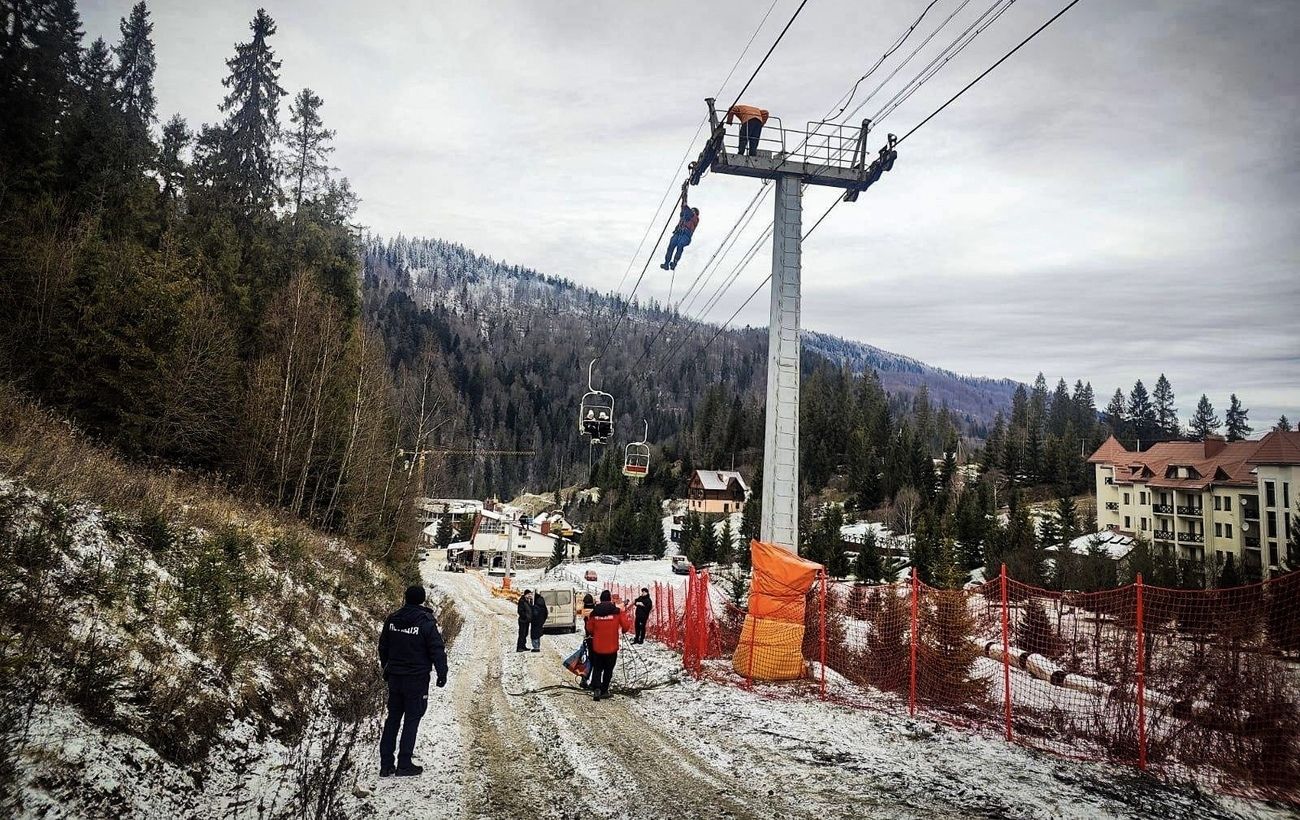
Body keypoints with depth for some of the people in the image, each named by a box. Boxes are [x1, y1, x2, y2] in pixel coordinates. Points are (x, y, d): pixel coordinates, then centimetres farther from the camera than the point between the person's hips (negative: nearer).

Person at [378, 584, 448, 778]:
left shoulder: (392, 619, 4)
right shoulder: (426, 622, -14)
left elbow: (382, 646, 15)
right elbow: (437, 650, -12)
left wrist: (386, 669, 27)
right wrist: (442, 674, -2)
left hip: (394, 677, 5)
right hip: (417, 679, -5)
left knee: (392, 718, 13)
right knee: (412, 719, 3)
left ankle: (386, 765, 15)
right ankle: (404, 765, 5)